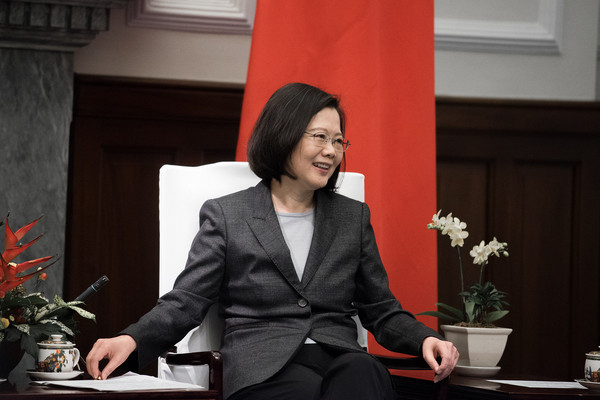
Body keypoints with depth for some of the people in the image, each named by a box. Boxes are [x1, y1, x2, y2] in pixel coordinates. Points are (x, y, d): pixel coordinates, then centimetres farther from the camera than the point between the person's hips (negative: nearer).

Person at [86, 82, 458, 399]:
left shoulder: (354, 217, 22)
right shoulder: (226, 215, 12)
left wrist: (425, 339, 0)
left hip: (341, 358, 3)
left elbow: (381, 310, 22)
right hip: (264, 367, -3)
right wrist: (131, 340, -15)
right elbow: (186, 302, 5)